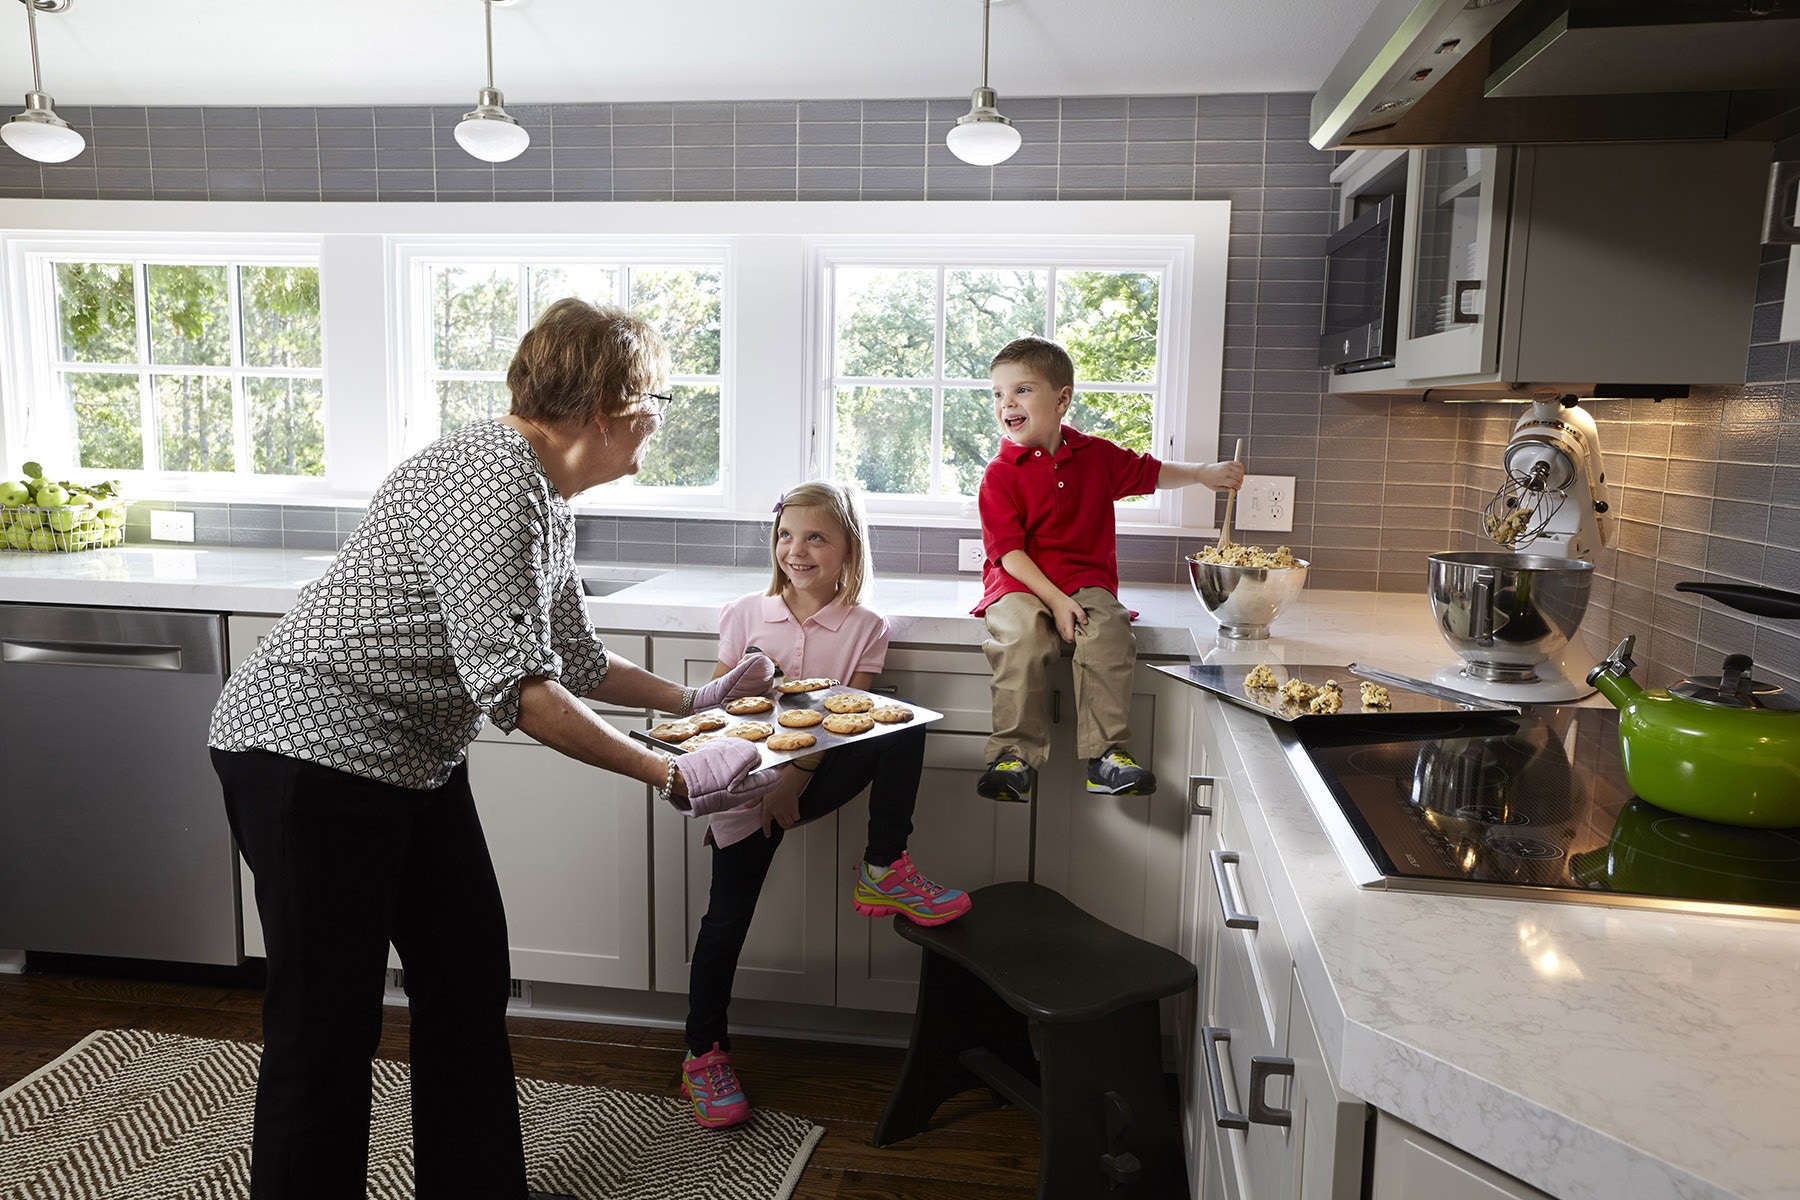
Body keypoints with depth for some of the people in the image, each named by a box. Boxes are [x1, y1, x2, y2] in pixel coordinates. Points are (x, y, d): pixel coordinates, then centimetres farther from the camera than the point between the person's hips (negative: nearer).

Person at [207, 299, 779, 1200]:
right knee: (329, 1025, 1)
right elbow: (513, 683, -31)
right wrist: (672, 779, -30)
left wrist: (694, 700, 21)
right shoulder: (491, 478, -24)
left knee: (470, 983, 15)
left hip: (413, 757, 10)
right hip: (310, 752, -10)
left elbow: (572, 658, 18)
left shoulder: (548, 495, 7)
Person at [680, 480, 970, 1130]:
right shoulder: (745, 615, 0)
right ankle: (704, 1054, 17)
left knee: (904, 725, -22)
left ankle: (883, 870, -12)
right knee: (727, 917, -3)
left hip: (815, 779, 0)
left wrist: (793, 779, -22)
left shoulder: (863, 628, -3)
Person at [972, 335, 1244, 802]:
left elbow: (1149, 473, 28)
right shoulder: (1000, 474, -2)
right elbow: (1009, 551, -9)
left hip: (1086, 580, 2)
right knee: (1018, 633, -33)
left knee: (1109, 631, -28)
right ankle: (1016, 755, -26)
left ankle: (1107, 753, -22)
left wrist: (1205, 474, 15)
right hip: (1021, 584, -2)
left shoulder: (1096, 455, 10)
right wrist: (1055, 600, -19)